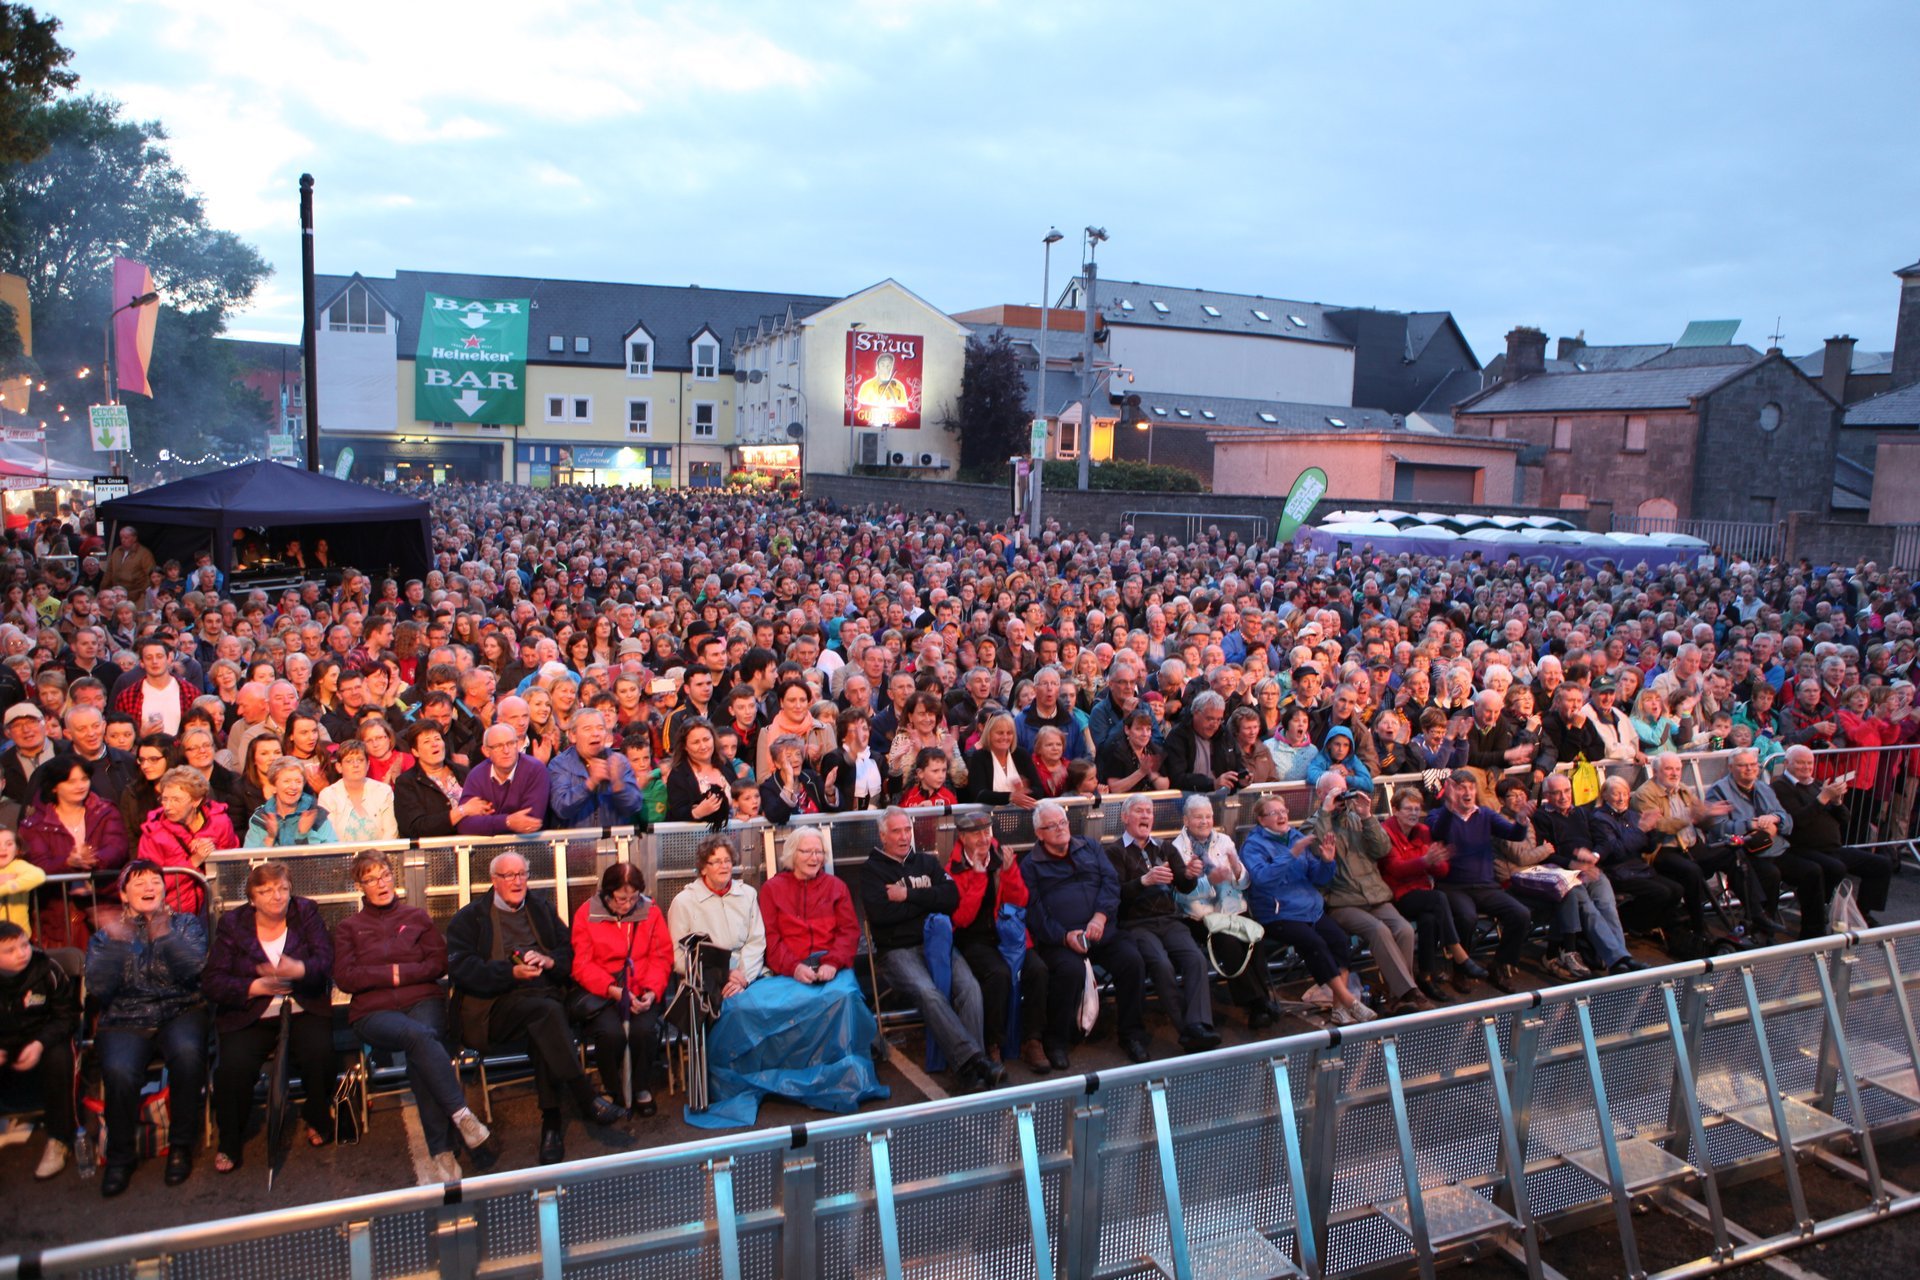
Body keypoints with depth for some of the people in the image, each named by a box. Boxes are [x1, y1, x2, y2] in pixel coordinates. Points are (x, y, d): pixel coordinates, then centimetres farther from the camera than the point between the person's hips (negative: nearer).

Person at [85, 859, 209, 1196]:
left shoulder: (185, 924, 12)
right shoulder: (106, 934, 14)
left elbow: (193, 967, -7)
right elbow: (97, 987, -2)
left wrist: (164, 935, -21)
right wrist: (116, 941, -14)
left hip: (180, 1013, 0)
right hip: (124, 1021, 1)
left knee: (187, 1053, -33)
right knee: (119, 1071, -31)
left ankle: (181, 1147, -14)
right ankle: (119, 1158, -6)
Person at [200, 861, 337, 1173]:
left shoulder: (306, 912, 7)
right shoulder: (232, 923, 4)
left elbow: (326, 961, -6)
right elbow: (212, 982, -3)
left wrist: (300, 970, -27)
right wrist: (255, 987, -17)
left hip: (303, 1010, 0)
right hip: (248, 1017, 0)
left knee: (319, 1053, -27)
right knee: (234, 1066, -26)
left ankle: (318, 1121, 2)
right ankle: (229, 1143, -2)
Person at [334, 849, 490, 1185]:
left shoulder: (417, 917, 21)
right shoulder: (348, 928, 20)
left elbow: (439, 963, 9)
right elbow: (344, 978, 4)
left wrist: (401, 973, -4)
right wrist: (390, 974, -1)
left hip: (423, 1000, 1)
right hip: (373, 1011, -1)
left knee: (417, 1055, -34)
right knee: (420, 1036, -37)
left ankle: (441, 1152, -36)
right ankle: (461, 1114, -41)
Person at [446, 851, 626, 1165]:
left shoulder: (542, 910, 23)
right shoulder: (470, 918, 12)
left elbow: (570, 951, 16)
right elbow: (461, 968, -4)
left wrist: (549, 961, -7)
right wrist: (512, 972, -16)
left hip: (545, 994, 3)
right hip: (496, 1006, -3)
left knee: (543, 1030, -34)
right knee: (547, 1010, -34)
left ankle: (552, 1121, -31)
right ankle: (588, 1100, -35)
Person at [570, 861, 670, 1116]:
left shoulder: (651, 911, 5)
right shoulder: (586, 914, -1)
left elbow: (661, 958, 4)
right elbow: (582, 965, -5)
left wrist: (652, 990, -14)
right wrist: (613, 990, -19)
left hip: (641, 991, 1)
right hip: (600, 993, -1)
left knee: (644, 1029, -29)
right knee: (611, 1031, -30)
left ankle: (642, 1089, 0)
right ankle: (611, 1089, -1)